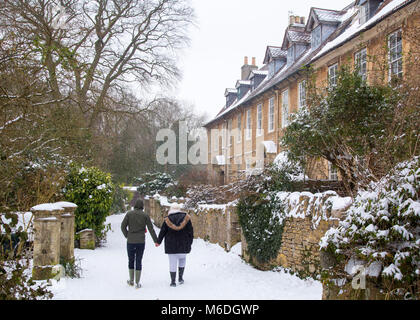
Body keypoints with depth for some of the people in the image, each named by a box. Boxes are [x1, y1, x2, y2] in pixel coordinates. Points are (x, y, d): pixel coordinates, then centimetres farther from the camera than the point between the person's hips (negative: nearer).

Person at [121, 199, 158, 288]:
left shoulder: (129, 214, -2)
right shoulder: (145, 215, -1)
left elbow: (123, 226, -4)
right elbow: (151, 229, -1)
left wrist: (127, 236, 10)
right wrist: (156, 240, 6)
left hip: (130, 241, 0)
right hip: (141, 242, 0)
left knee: (131, 260, 15)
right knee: (138, 261, 6)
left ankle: (131, 281, 25)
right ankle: (137, 283, 8)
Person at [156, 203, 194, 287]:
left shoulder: (167, 219, -4)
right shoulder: (186, 217, -3)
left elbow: (162, 232, 3)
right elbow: (190, 231, -1)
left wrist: (158, 242, 18)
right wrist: (189, 243, 7)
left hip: (171, 245, -1)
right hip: (183, 245, 1)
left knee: (173, 263, 5)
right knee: (182, 258, 23)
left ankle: (173, 281, 8)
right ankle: (180, 277, 17)